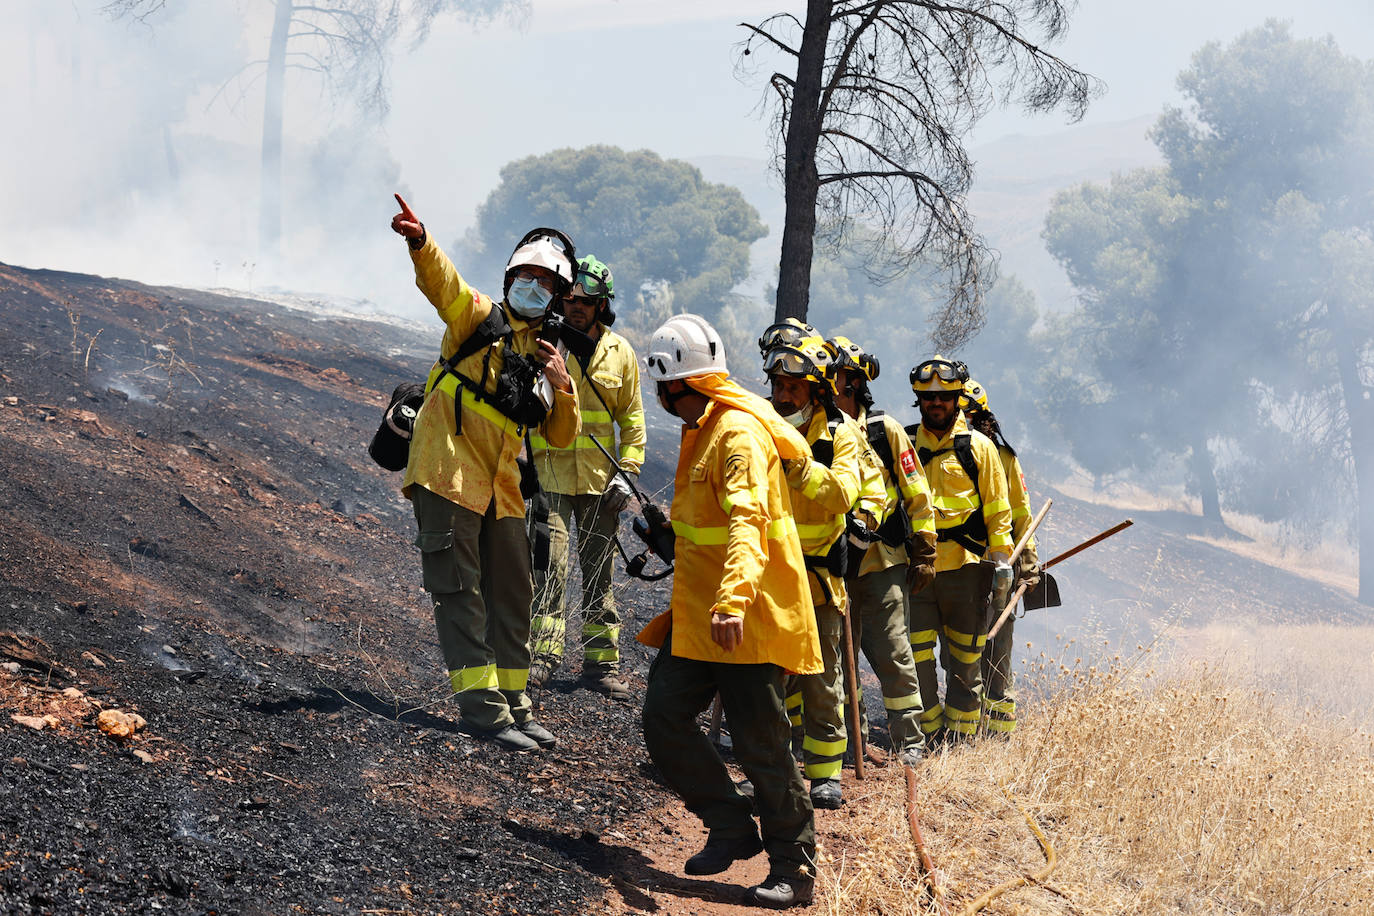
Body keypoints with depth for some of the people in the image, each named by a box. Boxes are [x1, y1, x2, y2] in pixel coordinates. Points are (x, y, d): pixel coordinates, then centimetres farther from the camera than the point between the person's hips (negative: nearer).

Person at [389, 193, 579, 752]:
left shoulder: (542, 358, 18)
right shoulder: (478, 318, 1)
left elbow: (561, 437, 14)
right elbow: (441, 281, -21)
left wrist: (562, 388, -6)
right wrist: (420, 242, -42)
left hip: (501, 486, 7)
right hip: (448, 471, -7)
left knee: (511, 595, 11)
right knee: (460, 590, -9)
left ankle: (513, 704, 20)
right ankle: (482, 707, -10)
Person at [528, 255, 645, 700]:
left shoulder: (620, 353, 6)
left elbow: (632, 418, 12)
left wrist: (627, 472, 2)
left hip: (600, 479, 2)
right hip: (550, 473, -2)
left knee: (599, 572, 8)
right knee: (550, 566, -12)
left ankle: (601, 662, 14)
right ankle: (542, 654, -7)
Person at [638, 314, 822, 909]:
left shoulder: (740, 432, -16)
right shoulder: (703, 429, 17)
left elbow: (749, 522, -30)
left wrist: (734, 598, -43)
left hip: (746, 617, -10)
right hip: (697, 613, 10)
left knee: (760, 745, -5)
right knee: (664, 721, 6)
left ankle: (795, 869, 6)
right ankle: (733, 828, 19)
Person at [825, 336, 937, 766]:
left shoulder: (884, 431, 0)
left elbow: (917, 496, 2)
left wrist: (924, 555, -1)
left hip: (882, 561, -3)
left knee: (891, 653, -4)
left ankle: (910, 741, 5)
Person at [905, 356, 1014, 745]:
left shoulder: (978, 447, 6)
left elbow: (997, 508, 5)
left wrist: (1001, 557, -2)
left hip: (965, 566, -1)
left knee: (964, 659, 3)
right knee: (915, 653, -5)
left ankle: (960, 736, 12)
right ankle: (931, 733, 6)